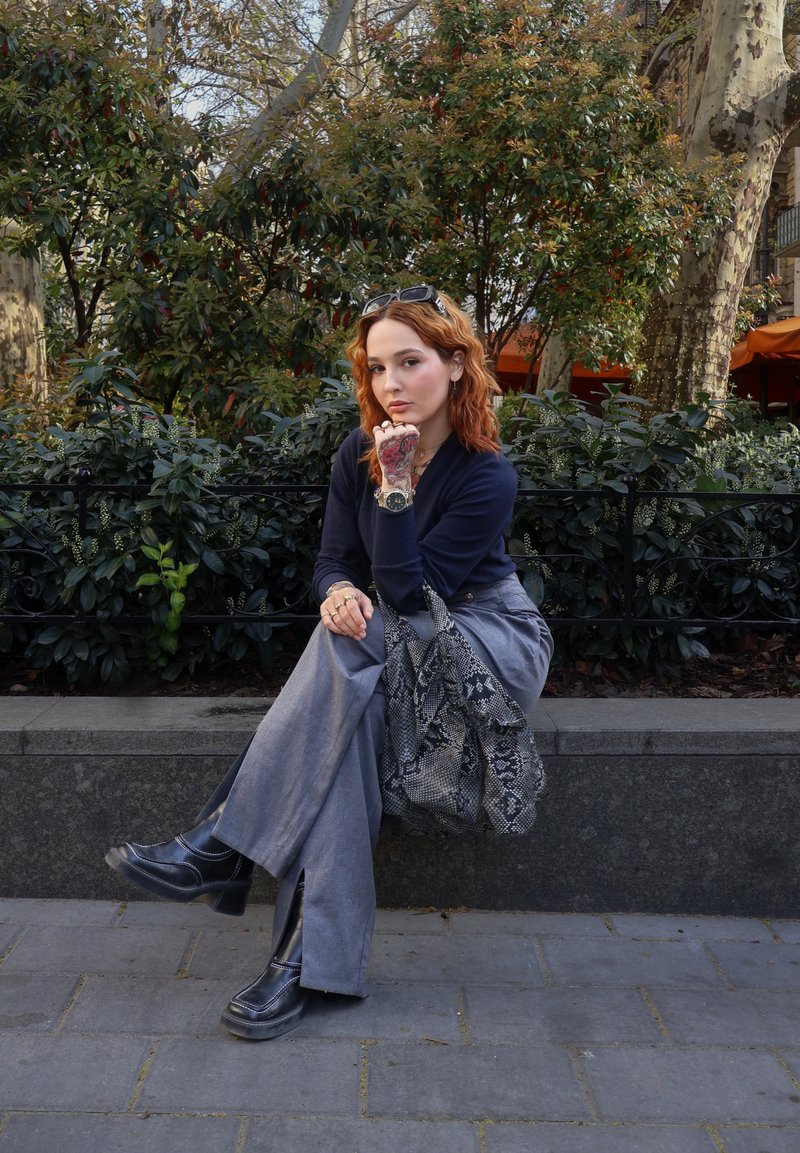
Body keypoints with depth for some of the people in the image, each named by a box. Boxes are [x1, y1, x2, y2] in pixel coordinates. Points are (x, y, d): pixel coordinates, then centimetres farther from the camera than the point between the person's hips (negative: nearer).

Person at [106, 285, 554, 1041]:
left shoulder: (485, 476, -18)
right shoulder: (359, 454, -1)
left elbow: (406, 594, -22)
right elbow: (334, 559, 2)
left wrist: (396, 487, -30)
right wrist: (339, 592, -23)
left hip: (495, 641, -4)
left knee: (347, 653, -36)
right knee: (349, 700, -35)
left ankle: (225, 843, -33)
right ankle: (314, 955, -36)